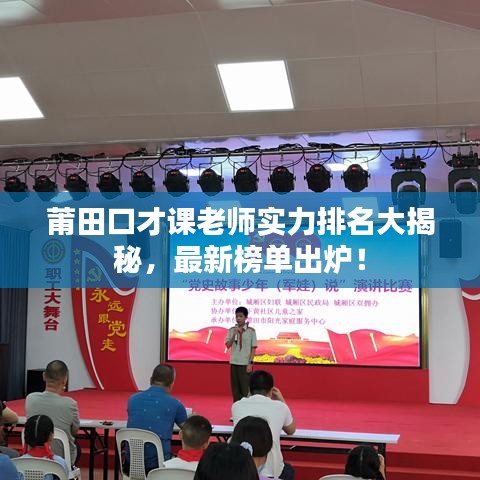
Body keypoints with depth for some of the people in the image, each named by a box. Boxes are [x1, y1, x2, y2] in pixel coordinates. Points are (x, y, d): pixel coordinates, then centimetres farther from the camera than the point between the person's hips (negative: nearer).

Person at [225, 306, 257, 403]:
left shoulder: (251, 331, -5)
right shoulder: (232, 330, 3)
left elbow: (253, 348, -4)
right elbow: (228, 345, -1)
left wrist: (250, 363, -9)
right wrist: (234, 335, -14)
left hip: (246, 364, -3)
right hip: (234, 363, 3)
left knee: (246, 388, -1)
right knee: (235, 387, 8)